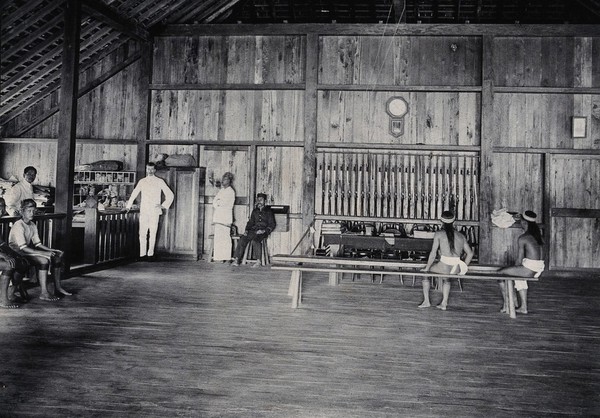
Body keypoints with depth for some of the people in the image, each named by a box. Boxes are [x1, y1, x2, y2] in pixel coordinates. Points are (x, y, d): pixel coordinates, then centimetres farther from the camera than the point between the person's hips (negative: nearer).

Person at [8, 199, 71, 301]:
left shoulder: (33, 225, 8)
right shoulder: (18, 226, -20)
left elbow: (37, 244, 11)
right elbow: (23, 248, -27)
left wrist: (53, 250, -2)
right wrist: (44, 253, -30)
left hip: (28, 251, 9)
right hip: (17, 253, -9)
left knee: (57, 256, -1)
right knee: (43, 260, -31)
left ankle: (58, 287, 5)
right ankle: (44, 293, -28)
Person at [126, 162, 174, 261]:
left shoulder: (160, 182, 5)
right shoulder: (142, 182, 12)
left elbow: (170, 195, 6)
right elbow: (134, 194, 20)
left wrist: (164, 205, -2)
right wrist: (128, 206, 16)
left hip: (154, 212, -2)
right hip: (143, 211, 2)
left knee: (152, 233, -3)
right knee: (142, 233, -2)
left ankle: (150, 254, 4)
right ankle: (142, 254, 4)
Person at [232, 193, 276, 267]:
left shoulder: (268, 211, 7)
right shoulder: (255, 211, 22)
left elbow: (272, 225, 2)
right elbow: (250, 222, 23)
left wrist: (264, 231, -13)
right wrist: (247, 230, 4)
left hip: (263, 232, -4)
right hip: (253, 230, 4)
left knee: (255, 239, -36)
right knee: (243, 239, -24)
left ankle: (258, 261, -30)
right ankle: (237, 259, -27)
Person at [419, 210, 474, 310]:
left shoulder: (439, 234, -2)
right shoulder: (461, 236, 11)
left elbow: (433, 254, -4)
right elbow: (470, 253, 13)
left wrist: (427, 268, 7)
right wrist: (463, 268, 23)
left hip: (444, 267, -4)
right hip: (457, 269, 4)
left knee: (424, 272, 24)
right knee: (446, 277, 38)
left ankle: (426, 301, 24)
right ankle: (444, 303, 33)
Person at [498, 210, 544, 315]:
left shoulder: (522, 238, -11)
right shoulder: (538, 235, 12)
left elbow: (520, 258, -11)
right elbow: (540, 253, 17)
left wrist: (515, 267, 9)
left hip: (529, 268, -9)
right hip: (539, 268, 9)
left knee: (500, 273, 4)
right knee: (520, 277, 36)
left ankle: (506, 305, 8)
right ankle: (524, 307, 35)